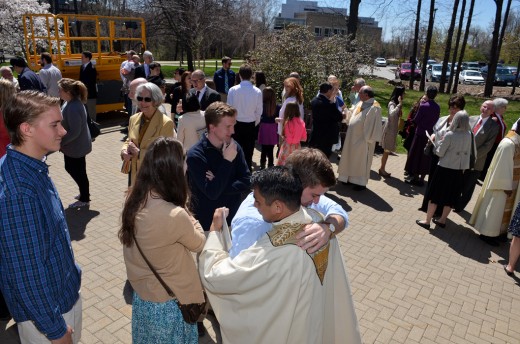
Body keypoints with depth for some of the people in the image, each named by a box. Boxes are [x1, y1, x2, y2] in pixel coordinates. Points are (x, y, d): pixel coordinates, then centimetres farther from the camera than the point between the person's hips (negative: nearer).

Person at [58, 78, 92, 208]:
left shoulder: (73, 108, -28)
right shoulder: (70, 102, 3)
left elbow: (74, 132, -27)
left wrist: (60, 142, -18)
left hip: (77, 146, -10)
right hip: (74, 144, 10)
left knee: (78, 171, 6)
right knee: (71, 168, 22)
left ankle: (84, 199, 23)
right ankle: (84, 192, 38)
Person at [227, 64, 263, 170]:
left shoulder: (233, 90, -11)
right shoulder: (257, 91, -9)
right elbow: (259, 111, -3)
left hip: (236, 125, 0)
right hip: (251, 125, 1)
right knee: (248, 154, 9)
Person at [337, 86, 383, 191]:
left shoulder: (374, 107, -16)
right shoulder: (360, 104, 10)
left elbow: (374, 124, -18)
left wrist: (369, 138, -18)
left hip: (363, 139, -8)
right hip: (353, 137, 8)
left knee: (361, 159, 0)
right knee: (351, 157, 14)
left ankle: (361, 182, 10)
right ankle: (351, 177, 25)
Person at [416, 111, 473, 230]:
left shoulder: (450, 135, -17)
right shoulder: (469, 135, -1)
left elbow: (440, 152, -11)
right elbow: (468, 152, 11)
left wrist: (438, 143, 4)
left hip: (445, 169, -5)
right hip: (459, 171, 5)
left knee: (434, 195, 4)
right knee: (450, 197, 15)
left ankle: (427, 221, 9)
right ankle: (442, 220, 26)